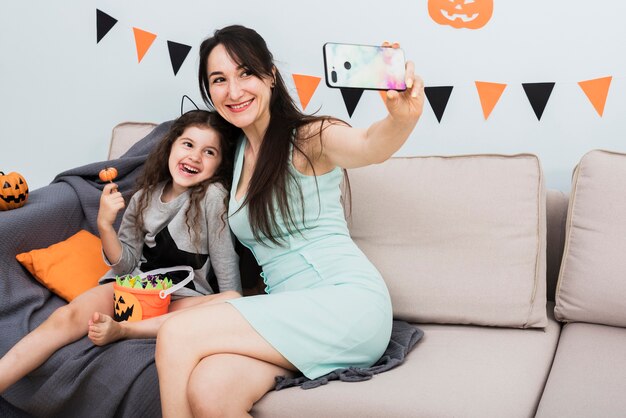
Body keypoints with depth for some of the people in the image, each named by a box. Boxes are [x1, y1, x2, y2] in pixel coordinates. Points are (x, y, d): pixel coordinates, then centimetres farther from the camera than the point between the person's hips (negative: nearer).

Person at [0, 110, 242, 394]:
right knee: (67, 316, -24)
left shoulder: (213, 196, -11)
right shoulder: (146, 197, 3)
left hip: (182, 298, -3)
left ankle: (122, 329, -32)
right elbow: (126, 264, 3)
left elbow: (226, 267, -9)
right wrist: (105, 225, -11)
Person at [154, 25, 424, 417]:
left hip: (347, 301, -5)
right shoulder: (236, 152, 16)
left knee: (177, 335, -21)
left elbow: (369, 145, -24)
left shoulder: (310, 138, -3)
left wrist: (403, 117, -48)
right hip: (289, 314, 5)